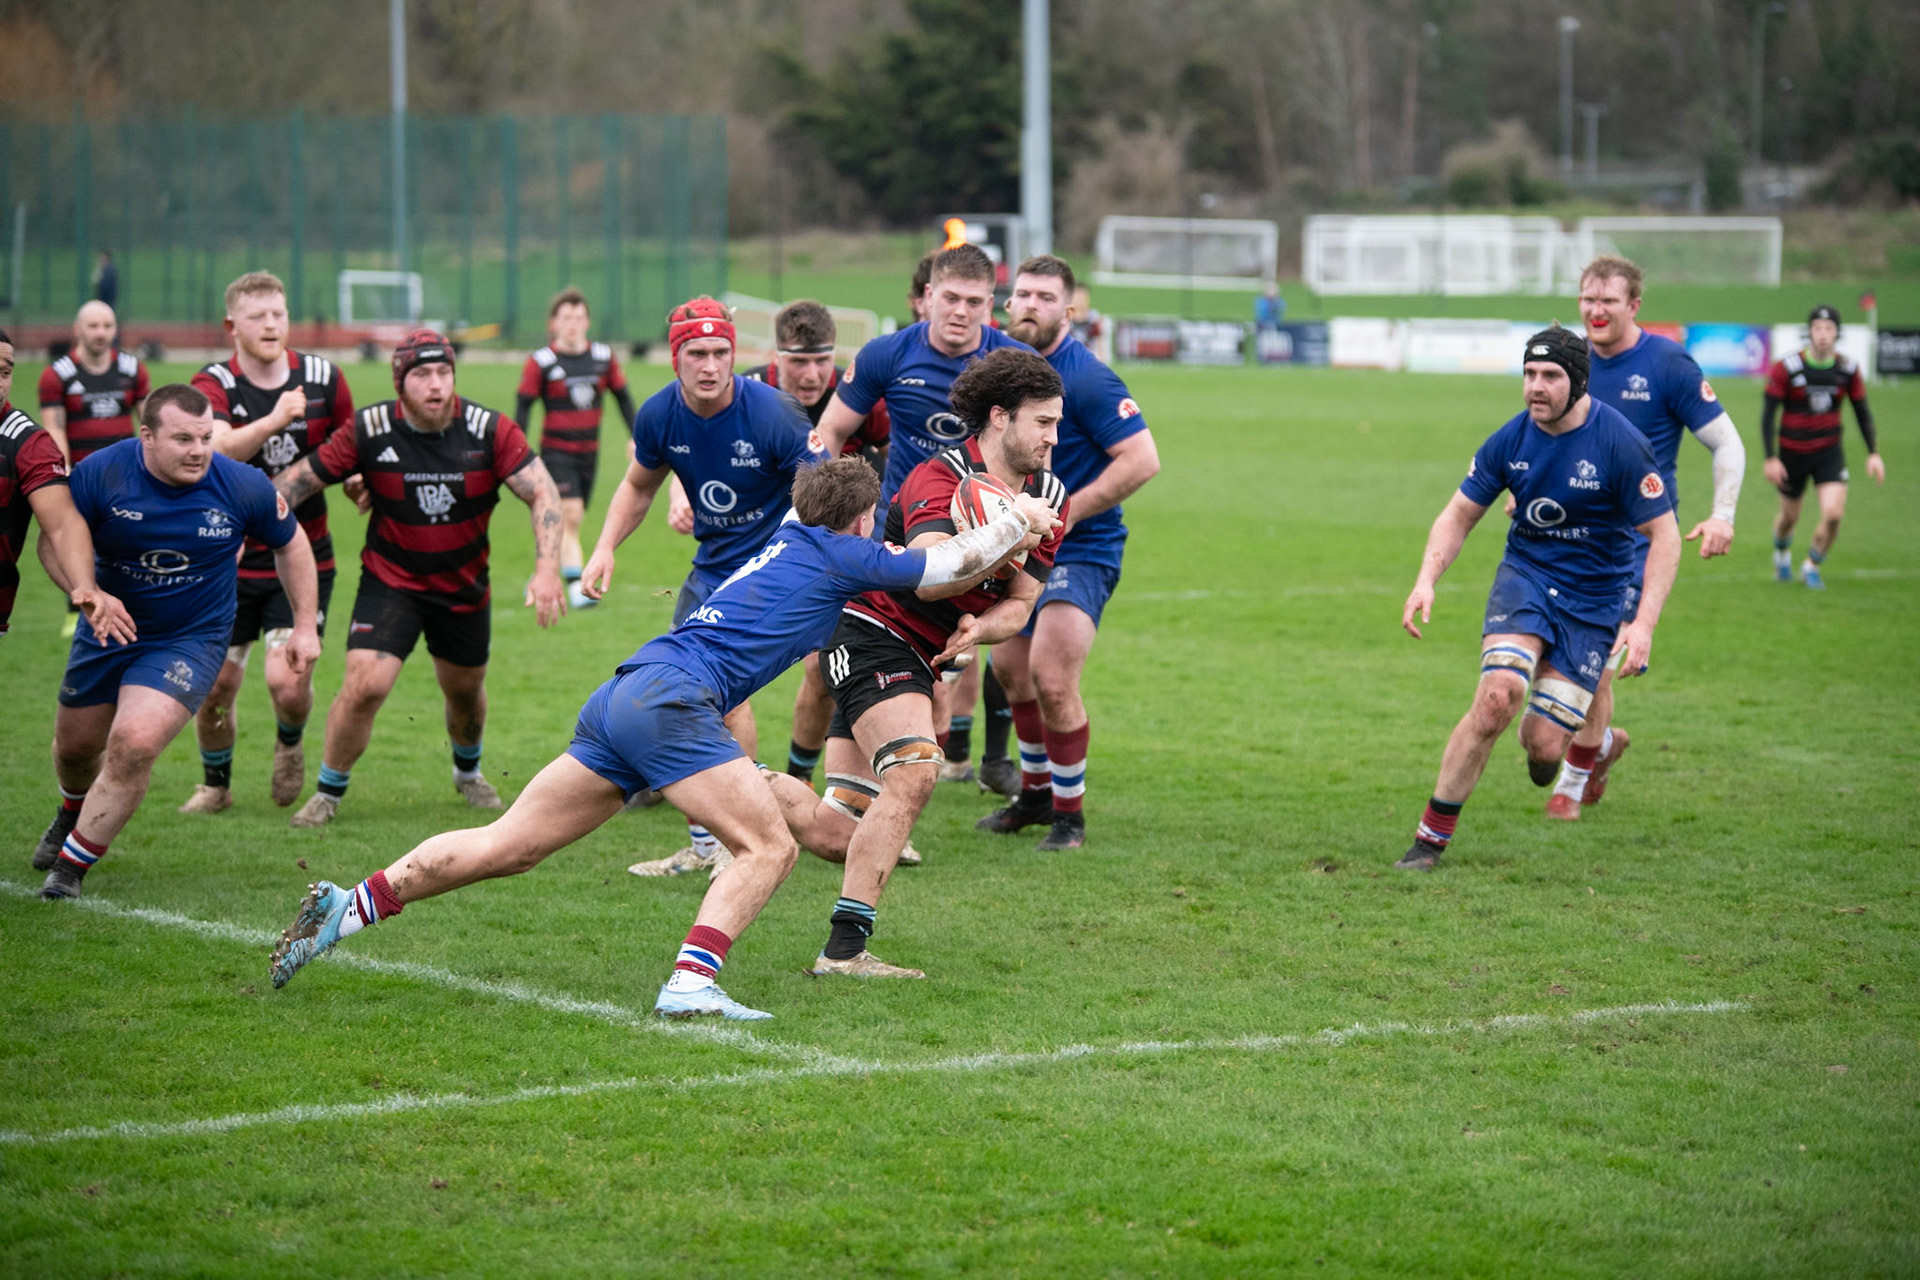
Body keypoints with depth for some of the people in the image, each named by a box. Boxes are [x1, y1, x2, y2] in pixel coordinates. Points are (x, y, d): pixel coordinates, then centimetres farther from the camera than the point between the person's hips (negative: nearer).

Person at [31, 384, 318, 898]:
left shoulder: (243, 486, -17)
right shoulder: (100, 472, -19)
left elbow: (291, 542, 1)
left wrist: (306, 625, 3)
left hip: (191, 640, -2)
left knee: (134, 744, -22)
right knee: (76, 743, 17)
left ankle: (72, 865, -4)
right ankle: (75, 813, 56)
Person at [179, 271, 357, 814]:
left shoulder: (325, 379, -1)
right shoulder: (213, 385, -9)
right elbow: (216, 451, -29)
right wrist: (273, 419, -41)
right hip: (230, 561, 0)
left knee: (289, 683, -14)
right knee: (214, 687, 3)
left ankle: (290, 743, 21)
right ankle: (215, 784, 31)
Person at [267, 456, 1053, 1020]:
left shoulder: (791, 536, 25)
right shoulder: (841, 554, 4)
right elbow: (952, 564, 12)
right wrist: (1017, 524, 30)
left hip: (621, 701, 8)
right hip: (669, 699, -8)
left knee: (509, 847, 6)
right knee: (768, 847, -6)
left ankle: (349, 907, 1)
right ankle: (691, 981, -23)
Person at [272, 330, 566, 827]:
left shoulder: (490, 430, -15)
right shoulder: (369, 431, -16)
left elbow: (542, 492, -14)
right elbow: (304, 476, -6)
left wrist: (547, 570, -26)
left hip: (465, 588, 2)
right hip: (390, 581, -2)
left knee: (465, 690, 18)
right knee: (364, 685, -18)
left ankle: (468, 772, 51)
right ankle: (327, 794, 2)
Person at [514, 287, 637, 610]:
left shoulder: (603, 357, 4)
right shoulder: (541, 362, -7)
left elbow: (622, 397, 13)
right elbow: (523, 406, -4)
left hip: (589, 451, 5)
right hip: (556, 450, -5)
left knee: (568, 523, 11)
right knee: (569, 516, -18)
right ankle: (576, 587, -20)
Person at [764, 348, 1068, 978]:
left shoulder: (1049, 498, 4)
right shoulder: (940, 479, -19)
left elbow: (1018, 605, 3)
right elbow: (927, 576, -35)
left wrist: (978, 628, -18)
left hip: (919, 660, 8)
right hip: (873, 632, -8)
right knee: (914, 770, -28)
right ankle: (844, 946, -26)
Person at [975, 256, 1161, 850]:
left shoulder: (1086, 378, -18)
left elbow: (1142, 460, -22)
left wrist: (1068, 511, -23)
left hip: (1081, 551, -8)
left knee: (1052, 678, -19)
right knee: (1010, 668, 17)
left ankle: (1070, 813, -2)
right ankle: (1036, 792, 37)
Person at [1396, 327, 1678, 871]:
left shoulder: (1620, 444, -17)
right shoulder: (1510, 440, -7)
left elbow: (1664, 534, -12)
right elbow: (1459, 515, 5)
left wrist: (1643, 623, -22)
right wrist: (1426, 580, -13)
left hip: (1594, 598, -2)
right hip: (1525, 576, 2)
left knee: (1543, 745, -7)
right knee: (1497, 698, -25)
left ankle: (1541, 734, 36)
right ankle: (1432, 836, -15)